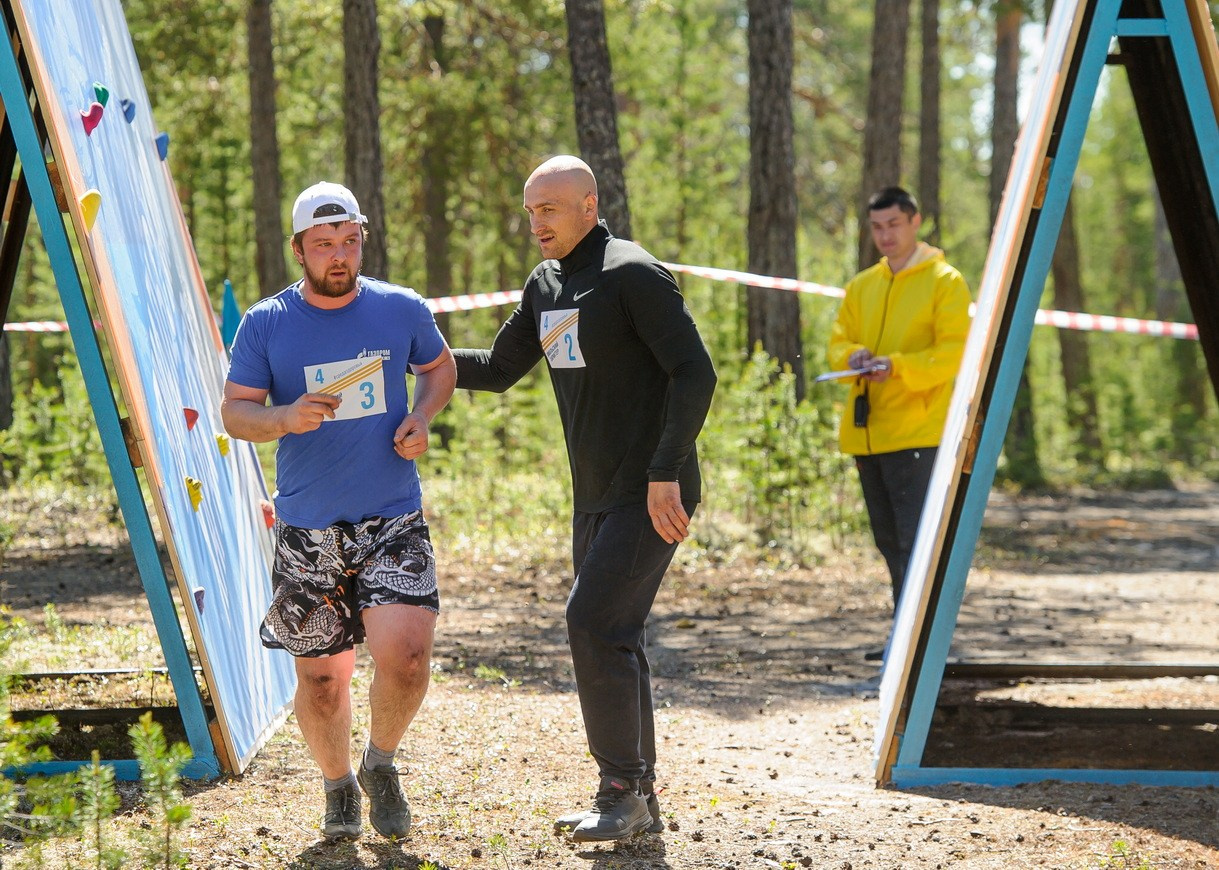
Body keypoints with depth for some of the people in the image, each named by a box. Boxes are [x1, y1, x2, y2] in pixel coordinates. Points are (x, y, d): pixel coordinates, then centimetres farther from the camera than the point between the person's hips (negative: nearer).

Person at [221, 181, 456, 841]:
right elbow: (234, 412, 0)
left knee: (405, 655, -17)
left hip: (393, 520, 0)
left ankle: (381, 762, 13)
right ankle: (338, 788, 31)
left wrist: (421, 417, -1)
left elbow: (440, 368, 20)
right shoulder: (265, 324, -1)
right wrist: (287, 418, -21)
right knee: (321, 675, 5)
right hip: (308, 529, 0)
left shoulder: (402, 310, 2)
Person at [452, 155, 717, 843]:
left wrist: (665, 474, -23)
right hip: (595, 497, 9)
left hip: (653, 496, -9)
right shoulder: (547, 285, 12)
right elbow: (500, 370, 22)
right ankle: (638, 799, 18)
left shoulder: (634, 275, -14)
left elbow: (695, 373, -18)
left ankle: (624, 792, -7)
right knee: (611, 639, 10)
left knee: (595, 624, -14)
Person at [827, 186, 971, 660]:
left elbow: (953, 353, -10)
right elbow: (837, 342, 15)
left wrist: (898, 366, -25)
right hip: (866, 433, 7)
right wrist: (853, 356, -9)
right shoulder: (862, 286, 18)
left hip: (917, 431, -7)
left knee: (916, 542, -13)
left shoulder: (944, 281, -2)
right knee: (889, 541, 13)